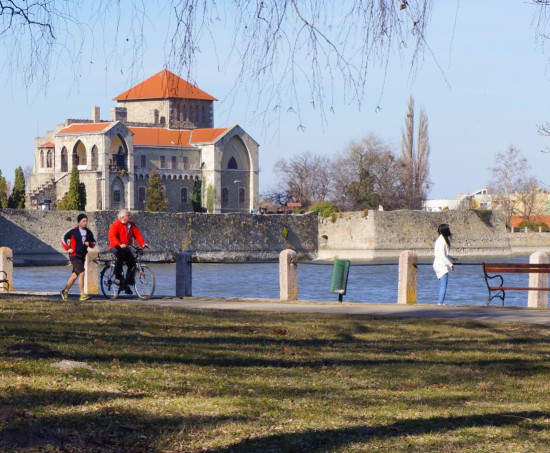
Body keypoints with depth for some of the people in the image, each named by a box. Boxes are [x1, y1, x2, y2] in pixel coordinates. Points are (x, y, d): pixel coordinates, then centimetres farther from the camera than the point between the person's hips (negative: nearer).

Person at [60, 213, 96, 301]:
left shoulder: (88, 232, 6)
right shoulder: (73, 231, -8)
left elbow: (93, 243, 15)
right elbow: (63, 238, 3)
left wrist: (89, 244, -7)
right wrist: (68, 248, -5)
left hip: (82, 256, 6)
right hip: (74, 256, -6)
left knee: (75, 275, 14)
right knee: (81, 273, -19)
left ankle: (65, 291, 32)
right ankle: (82, 294, -19)